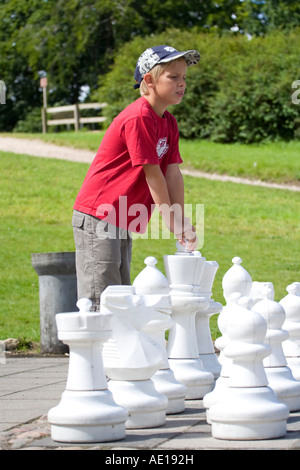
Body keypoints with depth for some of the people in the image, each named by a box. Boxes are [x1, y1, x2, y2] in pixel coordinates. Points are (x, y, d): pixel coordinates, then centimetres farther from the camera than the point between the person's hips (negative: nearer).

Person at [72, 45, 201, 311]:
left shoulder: (169, 123, 10)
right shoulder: (139, 118, -19)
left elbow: (173, 173, 5)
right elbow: (152, 173, -18)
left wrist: (182, 222, -2)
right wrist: (170, 220, -13)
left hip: (122, 223, 10)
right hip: (97, 219, -10)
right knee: (100, 303, -12)